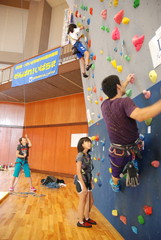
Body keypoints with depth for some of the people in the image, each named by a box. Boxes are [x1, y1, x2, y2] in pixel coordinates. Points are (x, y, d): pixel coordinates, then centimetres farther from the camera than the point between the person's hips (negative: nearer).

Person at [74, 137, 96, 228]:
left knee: (90, 201, 17)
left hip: (87, 181, 8)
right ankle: (81, 222, 25)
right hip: (81, 181, -8)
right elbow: (78, 171, -18)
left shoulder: (88, 155, 8)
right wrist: (83, 185, -19)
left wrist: (91, 182, 9)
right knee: (83, 201, 6)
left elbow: (89, 171, 11)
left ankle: (86, 218, 38)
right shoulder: (80, 155, -15)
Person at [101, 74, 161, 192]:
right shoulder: (124, 102, -28)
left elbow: (115, 94, 14)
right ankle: (133, 161, 37)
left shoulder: (104, 105, -8)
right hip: (133, 148, -4)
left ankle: (115, 185, 58)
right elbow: (140, 115, -47)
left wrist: (127, 81, 25)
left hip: (117, 151, 4)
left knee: (116, 174, 32)